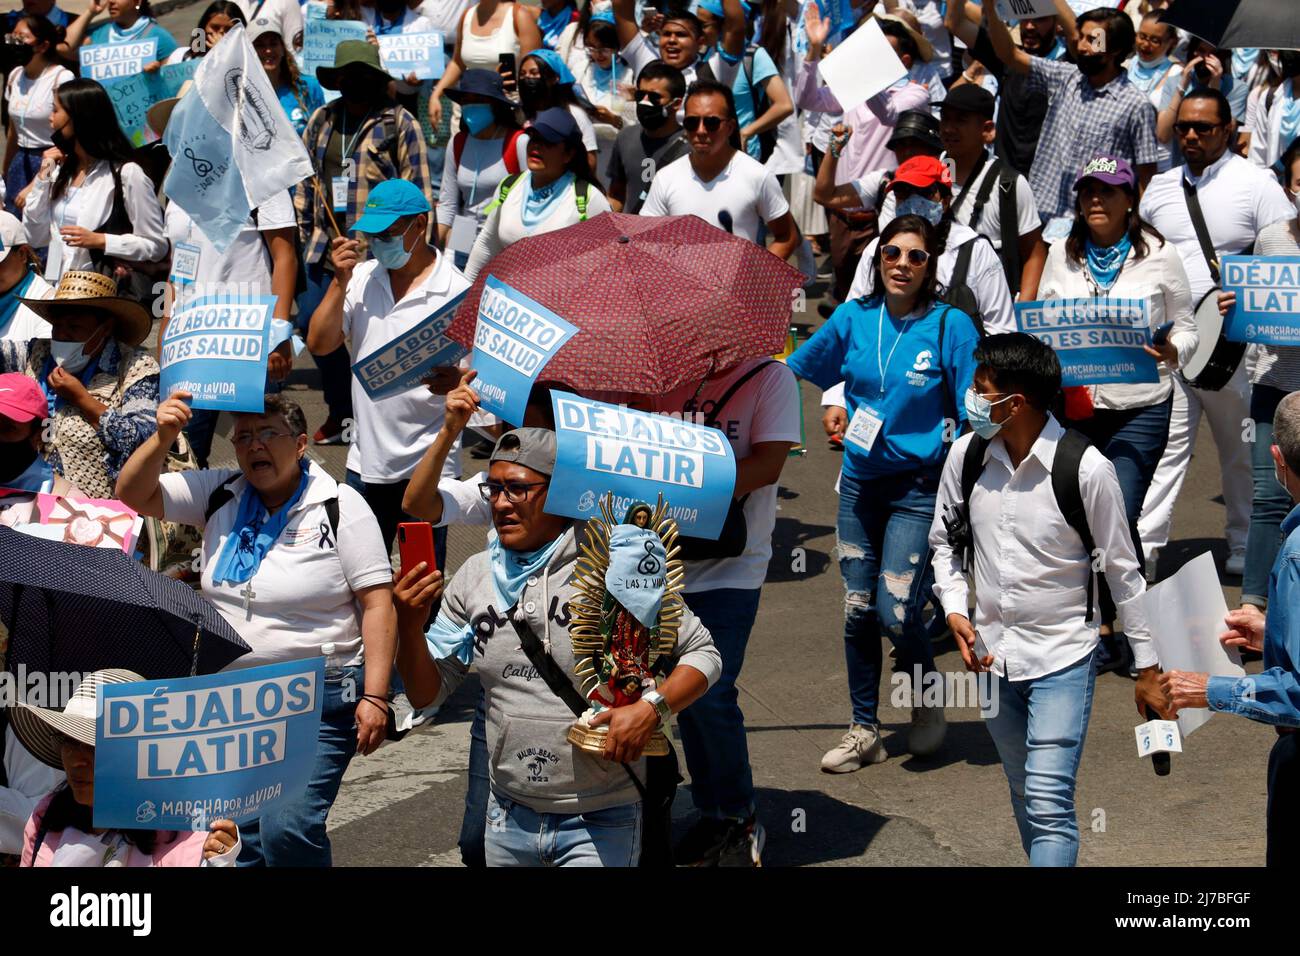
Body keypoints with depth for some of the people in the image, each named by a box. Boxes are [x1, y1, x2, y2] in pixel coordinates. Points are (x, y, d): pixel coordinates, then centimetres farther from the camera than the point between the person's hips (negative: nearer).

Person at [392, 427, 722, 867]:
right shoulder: (476, 575, 2)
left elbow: (703, 653, -5)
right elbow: (426, 693, 7)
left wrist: (651, 708, -22)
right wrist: (410, 625, -11)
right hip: (509, 819, 5)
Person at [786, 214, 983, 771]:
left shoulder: (950, 326, -8)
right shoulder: (853, 319, 1)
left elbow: (974, 413, -7)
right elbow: (795, 371, 16)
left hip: (919, 486, -4)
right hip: (860, 481, 4)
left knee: (896, 612, -11)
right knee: (858, 610, 6)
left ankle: (928, 705, 18)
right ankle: (864, 732, 19)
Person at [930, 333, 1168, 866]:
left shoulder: (1086, 469, -18)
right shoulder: (966, 455, -6)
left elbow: (1122, 572, -8)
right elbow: (944, 542, 11)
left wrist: (1147, 669, -3)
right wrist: (955, 611, -5)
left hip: (1062, 659, -5)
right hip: (992, 655, 5)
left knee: (1049, 806, -12)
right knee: (1027, 799, 17)